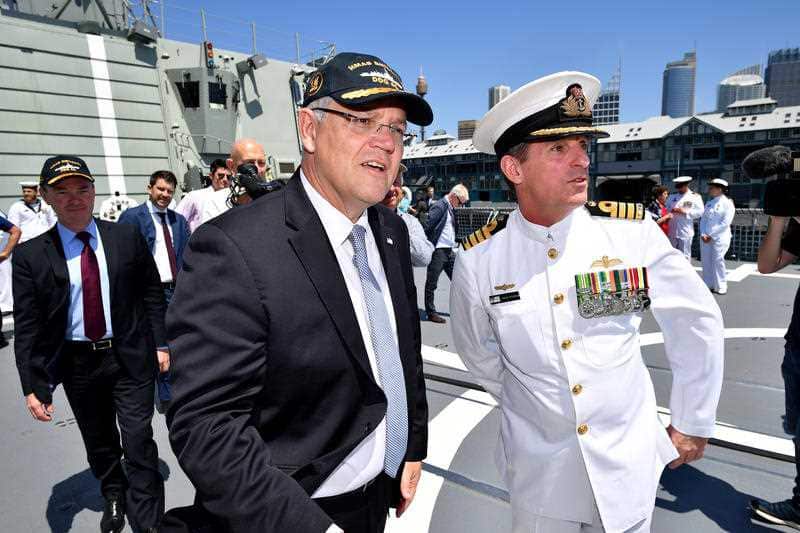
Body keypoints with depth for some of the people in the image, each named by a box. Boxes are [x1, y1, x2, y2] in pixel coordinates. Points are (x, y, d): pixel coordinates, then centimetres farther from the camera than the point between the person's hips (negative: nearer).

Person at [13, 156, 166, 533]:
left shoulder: (127, 238, -4)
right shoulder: (30, 255, -5)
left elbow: (152, 294, 2)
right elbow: (27, 327, -4)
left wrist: (160, 343, -1)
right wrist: (33, 386, -7)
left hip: (130, 358, -1)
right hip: (76, 364, 2)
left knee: (138, 441, 1)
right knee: (99, 442, 20)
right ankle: (113, 498, 46)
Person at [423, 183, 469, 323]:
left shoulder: (451, 208, 14)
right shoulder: (439, 206, -14)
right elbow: (428, 227, -19)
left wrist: (455, 243, 15)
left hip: (449, 250, 9)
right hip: (437, 251, -9)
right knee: (432, 283, 2)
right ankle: (431, 313, 11)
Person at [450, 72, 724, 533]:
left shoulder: (633, 232, -15)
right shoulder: (478, 260, -15)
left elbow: (698, 322, -1)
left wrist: (693, 424, 5)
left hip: (629, 466, 1)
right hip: (539, 473, 0)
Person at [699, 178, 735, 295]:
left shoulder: (727, 203, -4)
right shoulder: (709, 203, 15)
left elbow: (725, 223, -12)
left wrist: (711, 235, -13)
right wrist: (703, 234, -3)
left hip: (719, 237, -6)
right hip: (706, 237, 6)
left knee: (717, 260, -8)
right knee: (706, 260, 5)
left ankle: (720, 286, 1)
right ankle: (708, 284, 15)